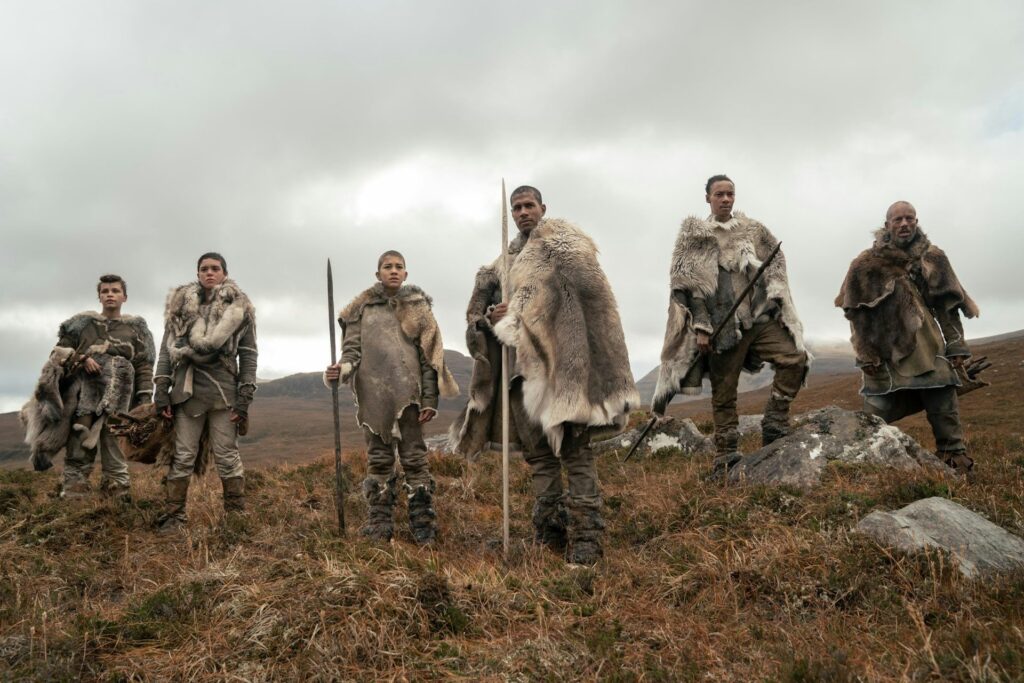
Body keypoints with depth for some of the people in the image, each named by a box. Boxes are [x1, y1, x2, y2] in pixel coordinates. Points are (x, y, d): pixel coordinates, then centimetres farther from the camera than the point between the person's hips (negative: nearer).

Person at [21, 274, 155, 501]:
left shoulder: (136, 328, 12)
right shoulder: (83, 323, 12)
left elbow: (144, 367, 8)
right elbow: (60, 351, 11)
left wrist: (145, 399, 0)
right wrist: (80, 359, -9)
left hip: (117, 399, 0)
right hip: (83, 395, 0)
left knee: (114, 446, 0)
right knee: (78, 448, -1)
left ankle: (118, 491, 4)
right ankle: (73, 491, 1)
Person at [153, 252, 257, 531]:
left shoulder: (239, 307, 4)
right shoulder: (181, 303, 9)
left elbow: (248, 353, 2)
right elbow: (167, 347, 8)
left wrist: (245, 397, -6)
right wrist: (161, 389, -1)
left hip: (224, 390, -1)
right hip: (187, 389, 2)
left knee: (227, 455, 2)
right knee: (182, 455, 4)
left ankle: (237, 515, 9)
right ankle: (174, 516, 10)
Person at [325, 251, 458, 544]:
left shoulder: (417, 307, 8)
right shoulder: (363, 308, 11)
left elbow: (430, 356, 4)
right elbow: (352, 348, 9)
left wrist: (430, 399, -4)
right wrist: (341, 369, -14)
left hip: (408, 393, -1)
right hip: (373, 393, 2)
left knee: (414, 456, -1)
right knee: (378, 459, 6)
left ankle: (423, 524, 5)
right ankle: (379, 525, 13)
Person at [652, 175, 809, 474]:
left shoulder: (753, 230, 12)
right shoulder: (693, 235, 2)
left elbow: (776, 262, 16)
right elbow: (685, 285, -3)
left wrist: (774, 294, -2)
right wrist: (701, 327, -10)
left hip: (760, 317, 3)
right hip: (723, 325, -3)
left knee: (796, 358, -15)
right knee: (723, 392, 1)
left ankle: (774, 424, 0)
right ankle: (727, 455, 13)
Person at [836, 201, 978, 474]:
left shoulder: (933, 258, 6)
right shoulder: (867, 264, -2)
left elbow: (948, 307, 8)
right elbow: (858, 313, -2)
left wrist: (955, 346, 1)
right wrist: (866, 355, -6)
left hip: (927, 346, 2)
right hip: (886, 350, -2)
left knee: (944, 405, 0)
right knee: (875, 415, 1)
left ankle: (955, 456, 10)